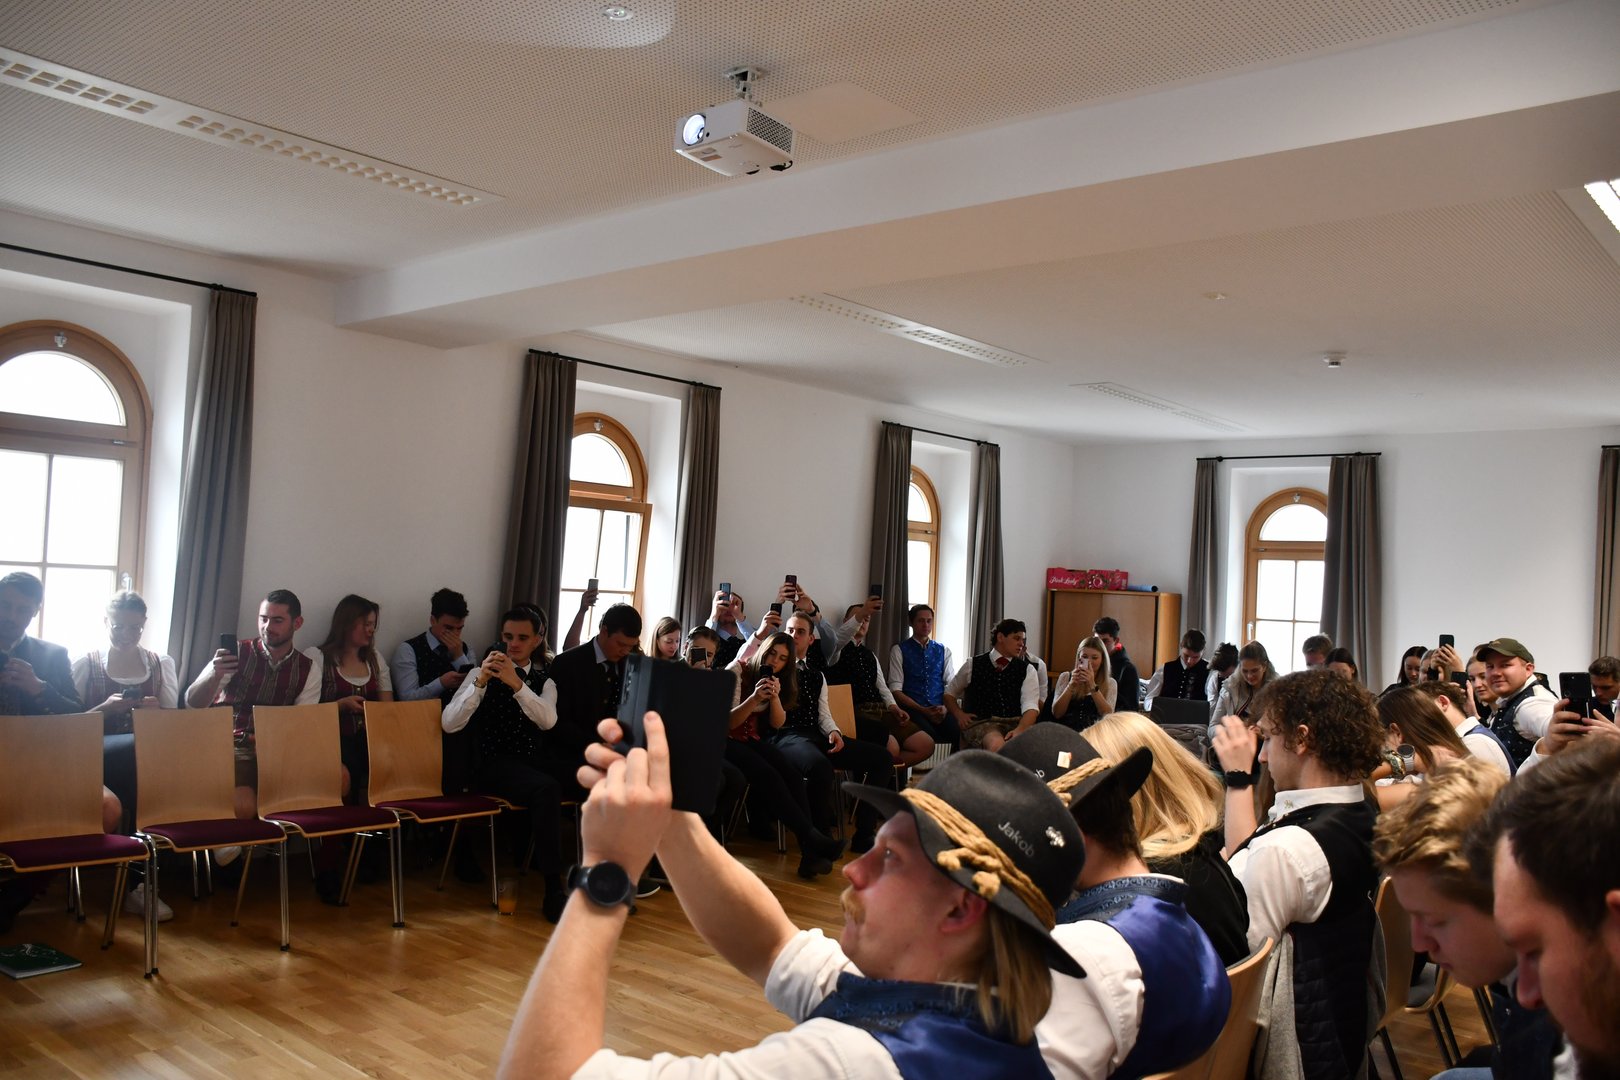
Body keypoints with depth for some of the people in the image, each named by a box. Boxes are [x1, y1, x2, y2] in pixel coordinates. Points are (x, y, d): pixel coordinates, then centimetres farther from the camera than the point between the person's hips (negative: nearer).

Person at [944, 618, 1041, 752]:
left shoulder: (1027, 670, 13)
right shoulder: (973, 665, 12)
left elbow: (1031, 706, -2)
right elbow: (949, 693, 25)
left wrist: (1020, 729, -24)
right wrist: (959, 714, 3)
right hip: (981, 723, -2)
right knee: (997, 745, -39)